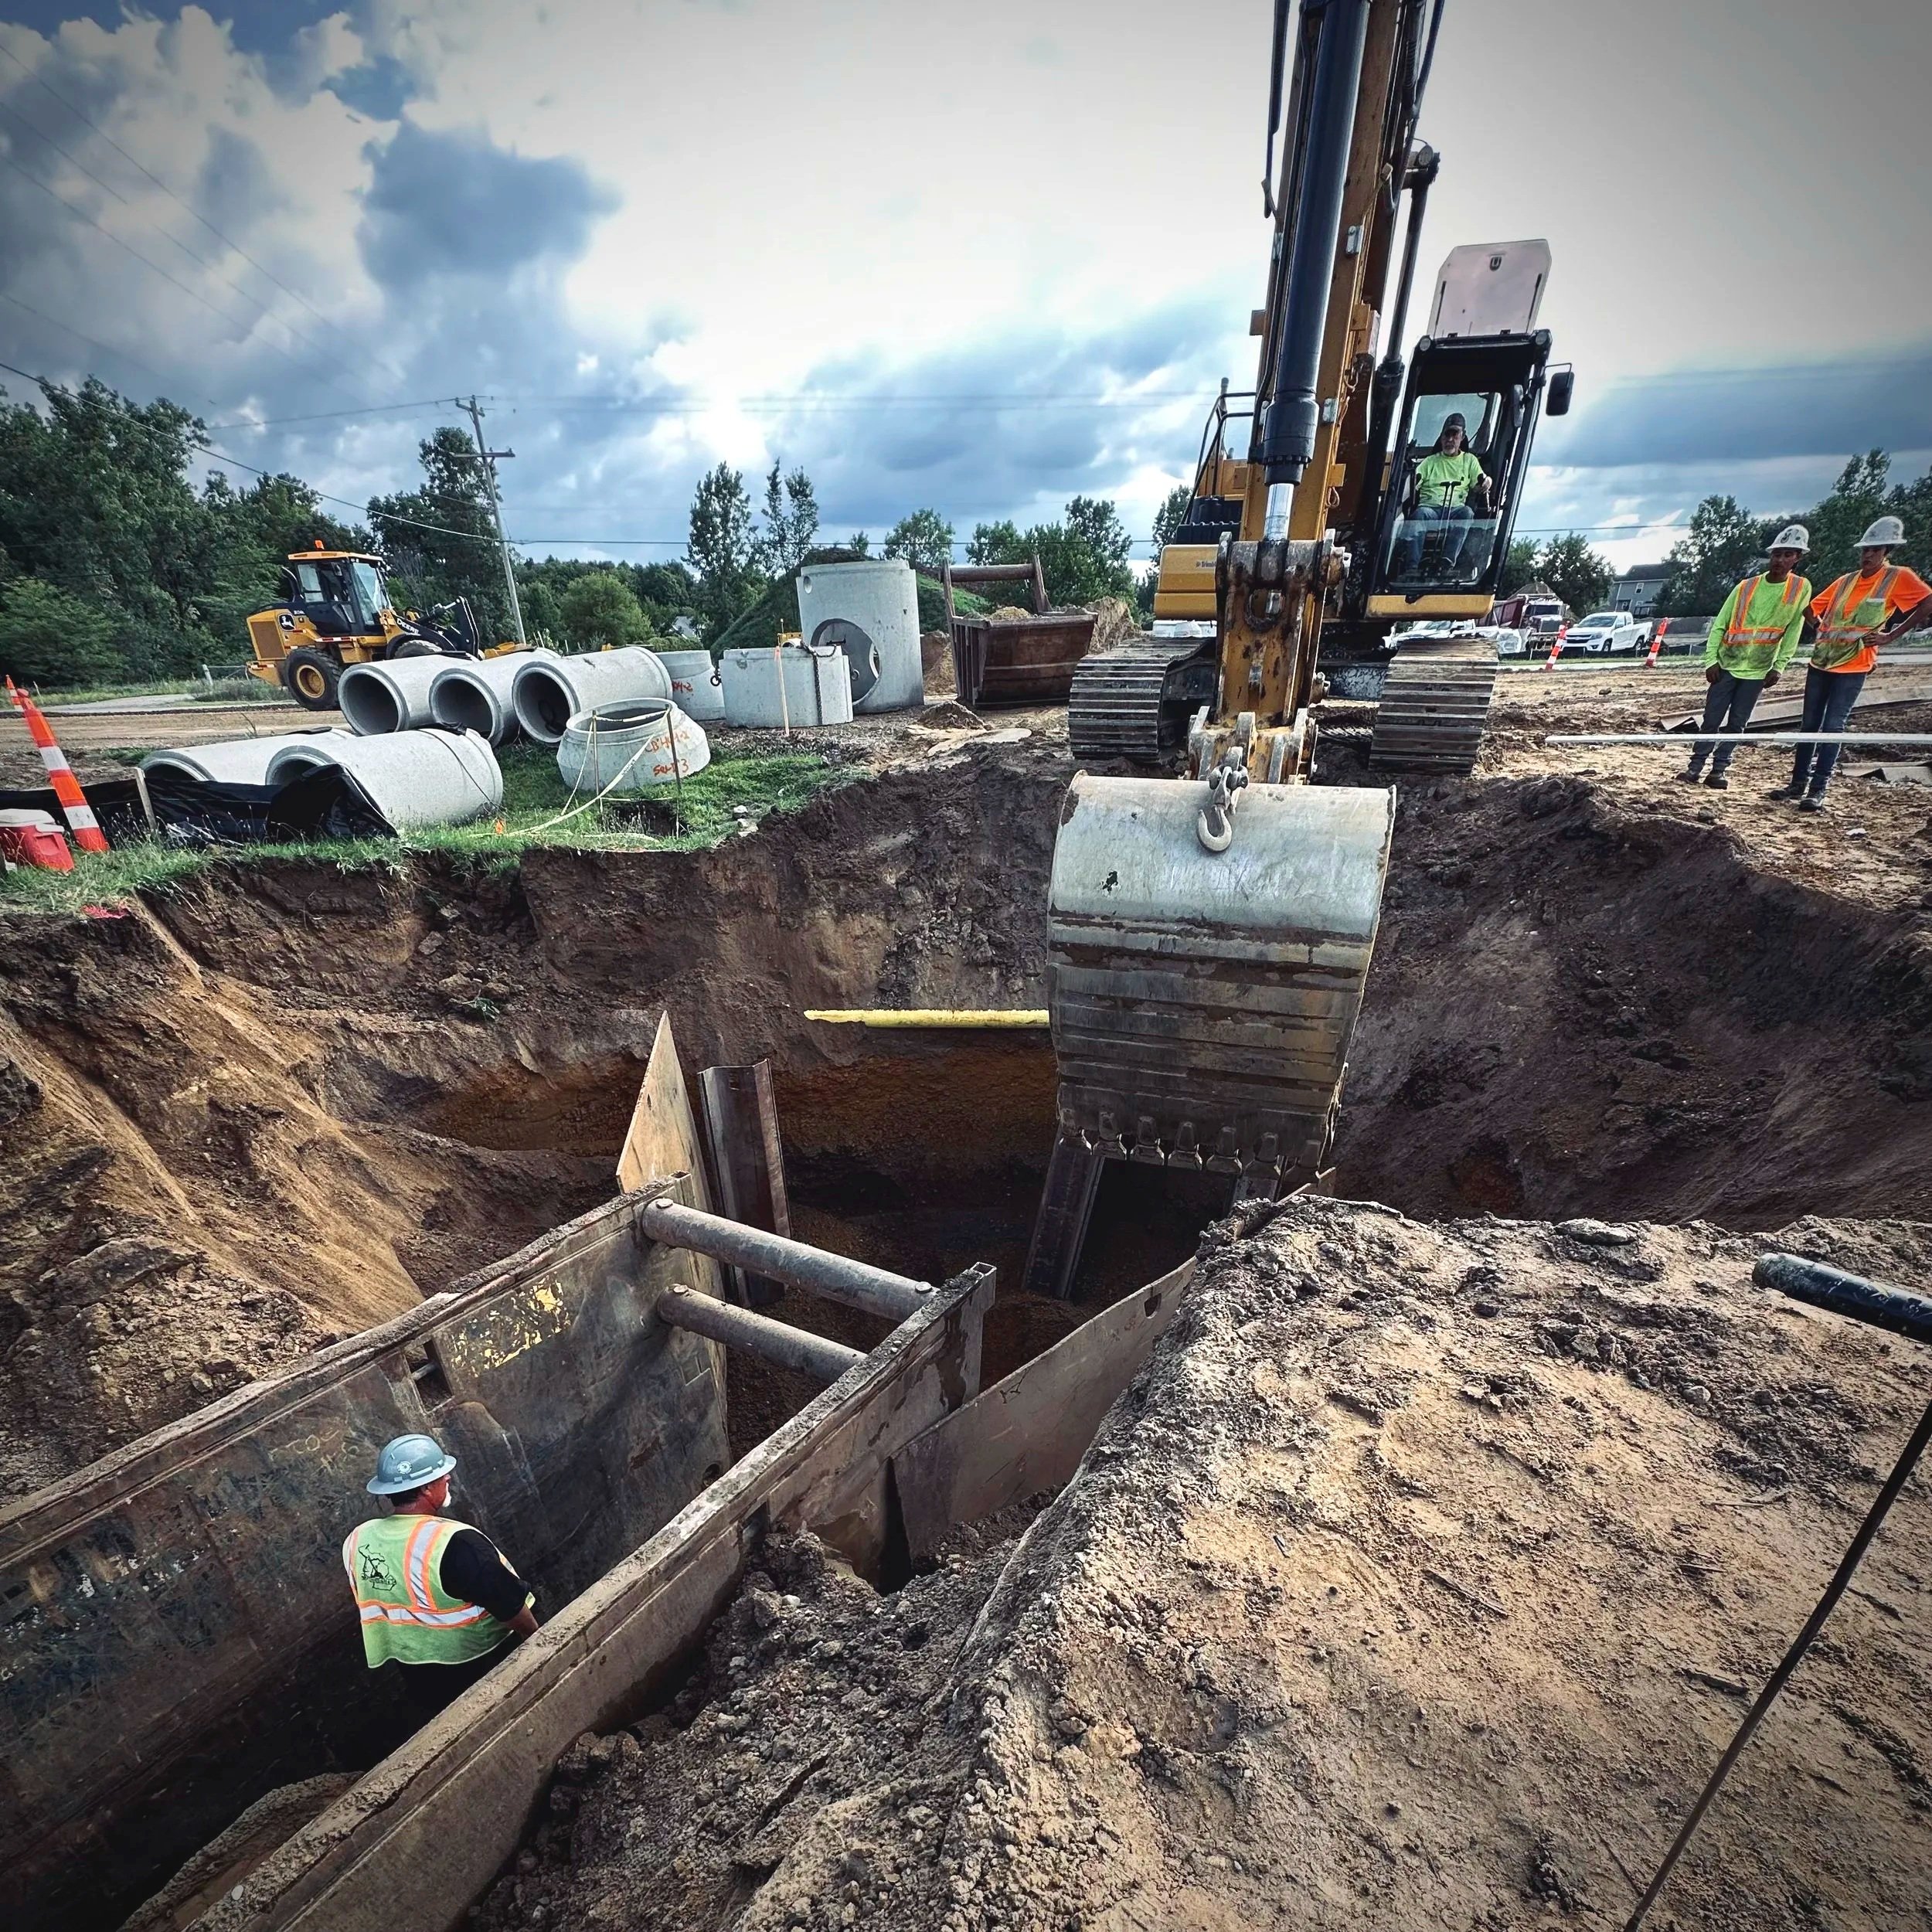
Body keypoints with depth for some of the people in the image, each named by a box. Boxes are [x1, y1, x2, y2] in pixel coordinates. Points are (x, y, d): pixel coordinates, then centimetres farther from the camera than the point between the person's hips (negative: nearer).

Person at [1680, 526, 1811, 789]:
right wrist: (1711, 660, -8)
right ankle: (1696, 765, 3)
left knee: (1737, 724, 4)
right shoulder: (1746, 586, -1)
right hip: (1726, 665, 0)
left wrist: (1778, 667, -6)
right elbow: (1719, 625, 0)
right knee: (1712, 719, -2)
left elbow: (1794, 631, 0)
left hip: (1758, 671, 1)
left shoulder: (1801, 587, 0)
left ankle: (1719, 769, 9)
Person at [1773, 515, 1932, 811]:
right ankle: (1798, 782, 13)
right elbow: (1815, 608, 20)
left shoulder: (1898, 576, -4)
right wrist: (1825, 631, 7)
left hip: (1852, 667, -5)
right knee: (1809, 724, 7)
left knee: (1833, 727, -7)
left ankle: (1818, 791, -7)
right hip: (1820, 662, 5)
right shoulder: (1846, 580, 10)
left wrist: (1891, 634, -11)